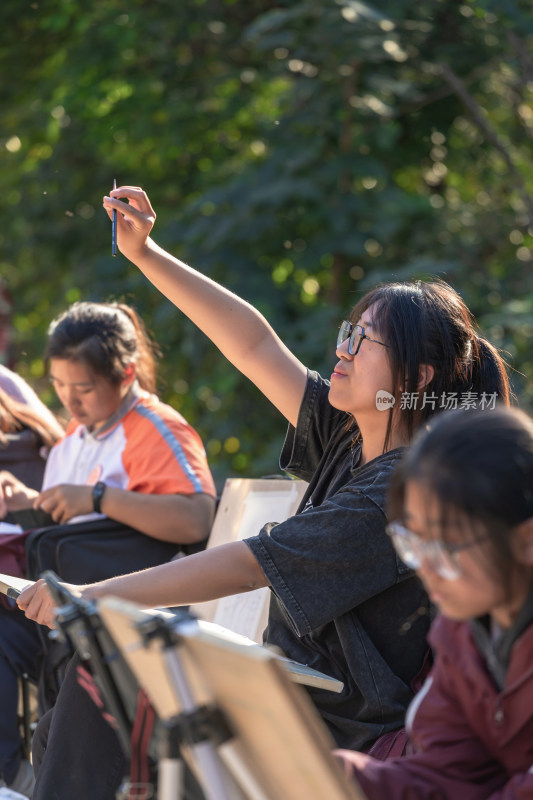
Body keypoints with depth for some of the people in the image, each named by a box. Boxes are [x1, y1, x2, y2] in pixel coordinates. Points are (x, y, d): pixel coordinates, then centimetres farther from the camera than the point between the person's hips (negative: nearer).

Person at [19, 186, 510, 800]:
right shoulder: (348, 440, 4)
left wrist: (94, 594, -26)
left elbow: (247, 566, -27)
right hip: (291, 692, 9)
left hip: (338, 738, -9)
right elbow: (254, 346, 9)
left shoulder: (403, 494, -23)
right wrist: (146, 254, 6)